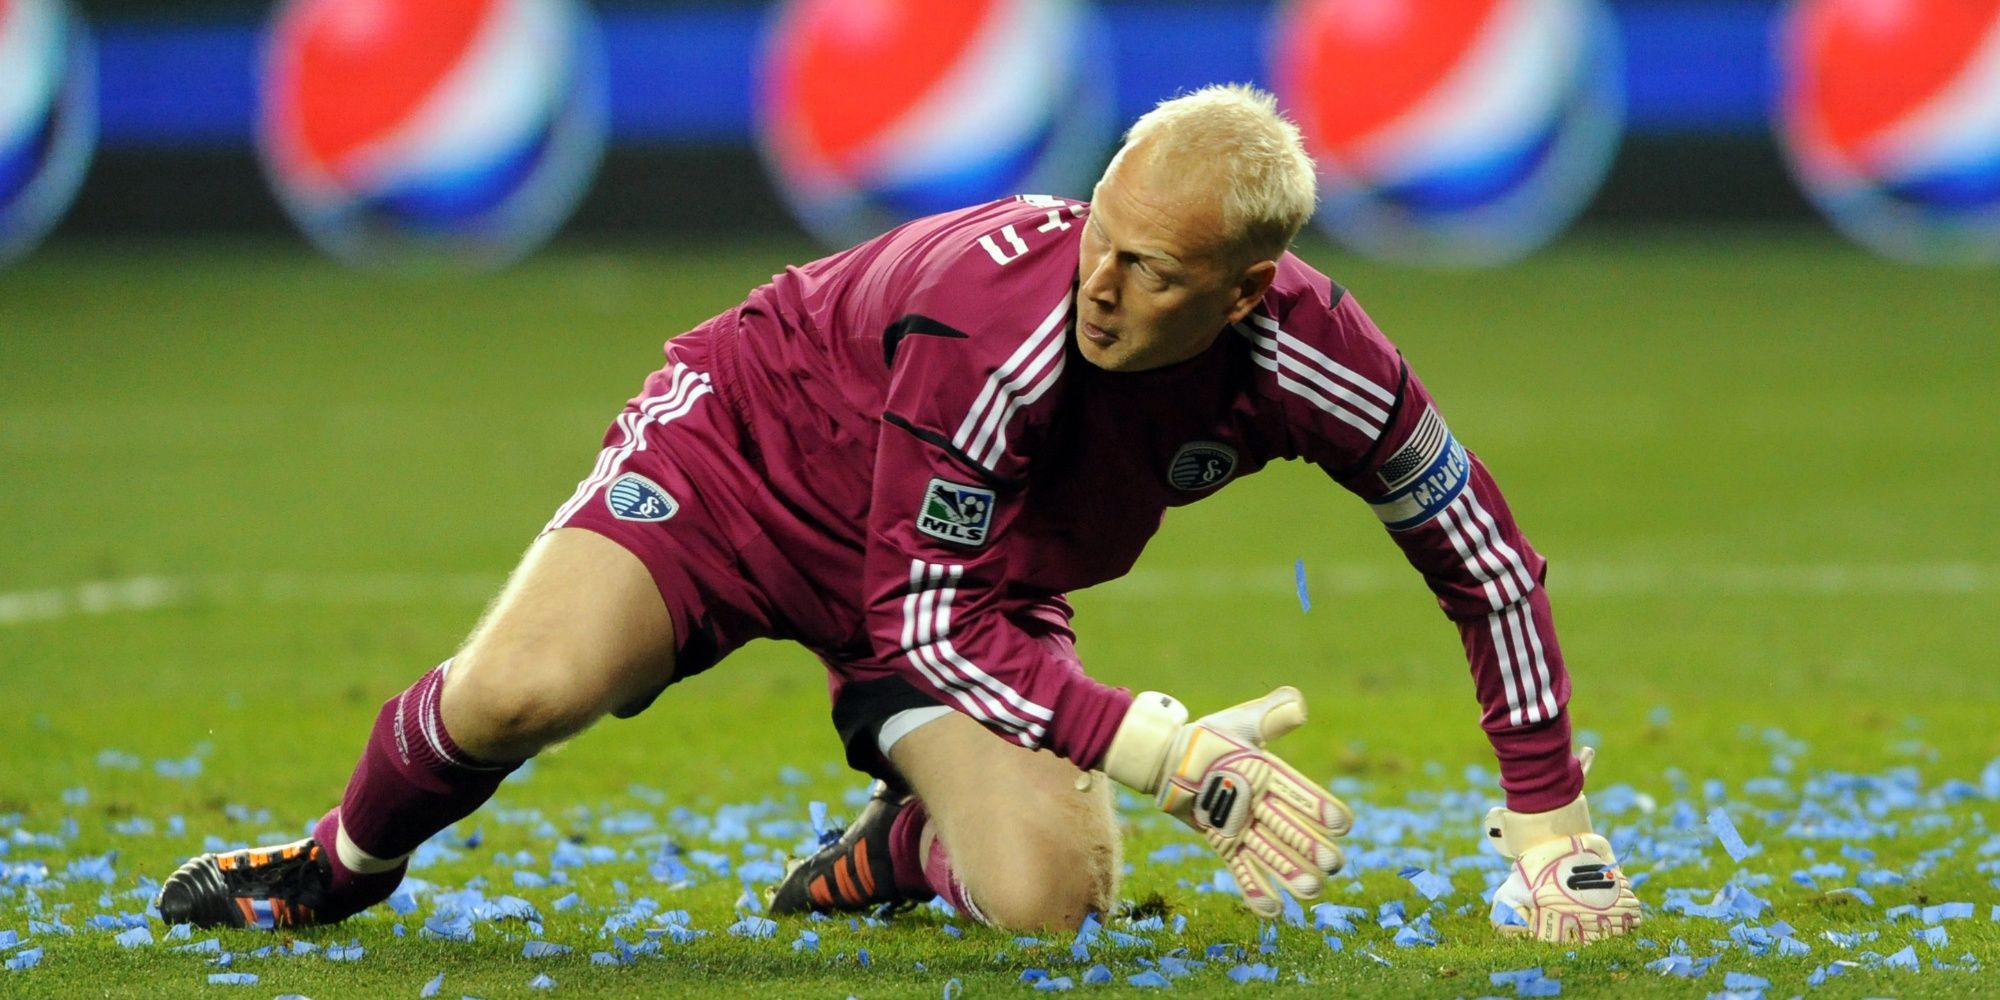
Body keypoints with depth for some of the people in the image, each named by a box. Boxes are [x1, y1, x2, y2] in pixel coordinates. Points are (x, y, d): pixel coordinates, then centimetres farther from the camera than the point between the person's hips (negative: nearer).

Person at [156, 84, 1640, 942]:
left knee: (1048, 897, -22)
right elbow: (924, 617, -30)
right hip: (756, 444, -4)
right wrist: (1169, 751, -37)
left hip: (978, 575, 4)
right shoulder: (991, 321, -37)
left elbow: (1486, 560, -8)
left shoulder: (1308, 354, -25)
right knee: (514, 697, -29)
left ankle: (895, 854, 17)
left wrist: (1549, 823, -7)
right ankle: (347, 862, 7)